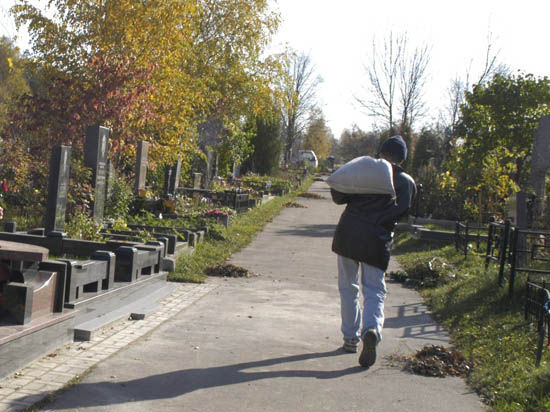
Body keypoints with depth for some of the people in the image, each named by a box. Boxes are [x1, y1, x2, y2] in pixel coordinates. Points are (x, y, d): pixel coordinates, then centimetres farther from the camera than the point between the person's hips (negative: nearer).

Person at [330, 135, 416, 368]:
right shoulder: (407, 182, 9)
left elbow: (339, 197, 5)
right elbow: (403, 209, 3)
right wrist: (380, 222, 14)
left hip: (348, 232, 1)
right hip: (377, 240, -1)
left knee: (348, 288, 14)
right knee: (374, 290, 3)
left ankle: (351, 337, 18)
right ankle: (372, 329, -24)